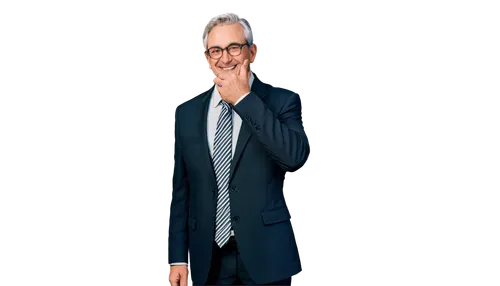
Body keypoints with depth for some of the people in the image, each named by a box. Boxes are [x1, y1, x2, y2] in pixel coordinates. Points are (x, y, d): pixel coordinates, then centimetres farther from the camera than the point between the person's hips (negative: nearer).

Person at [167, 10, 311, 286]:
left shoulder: (282, 100, -3)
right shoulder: (186, 112, 6)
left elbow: (297, 154, -21)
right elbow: (180, 190, 7)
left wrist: (243, 99, -15)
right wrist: (178, 258, 2)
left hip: (265, 255, -2)